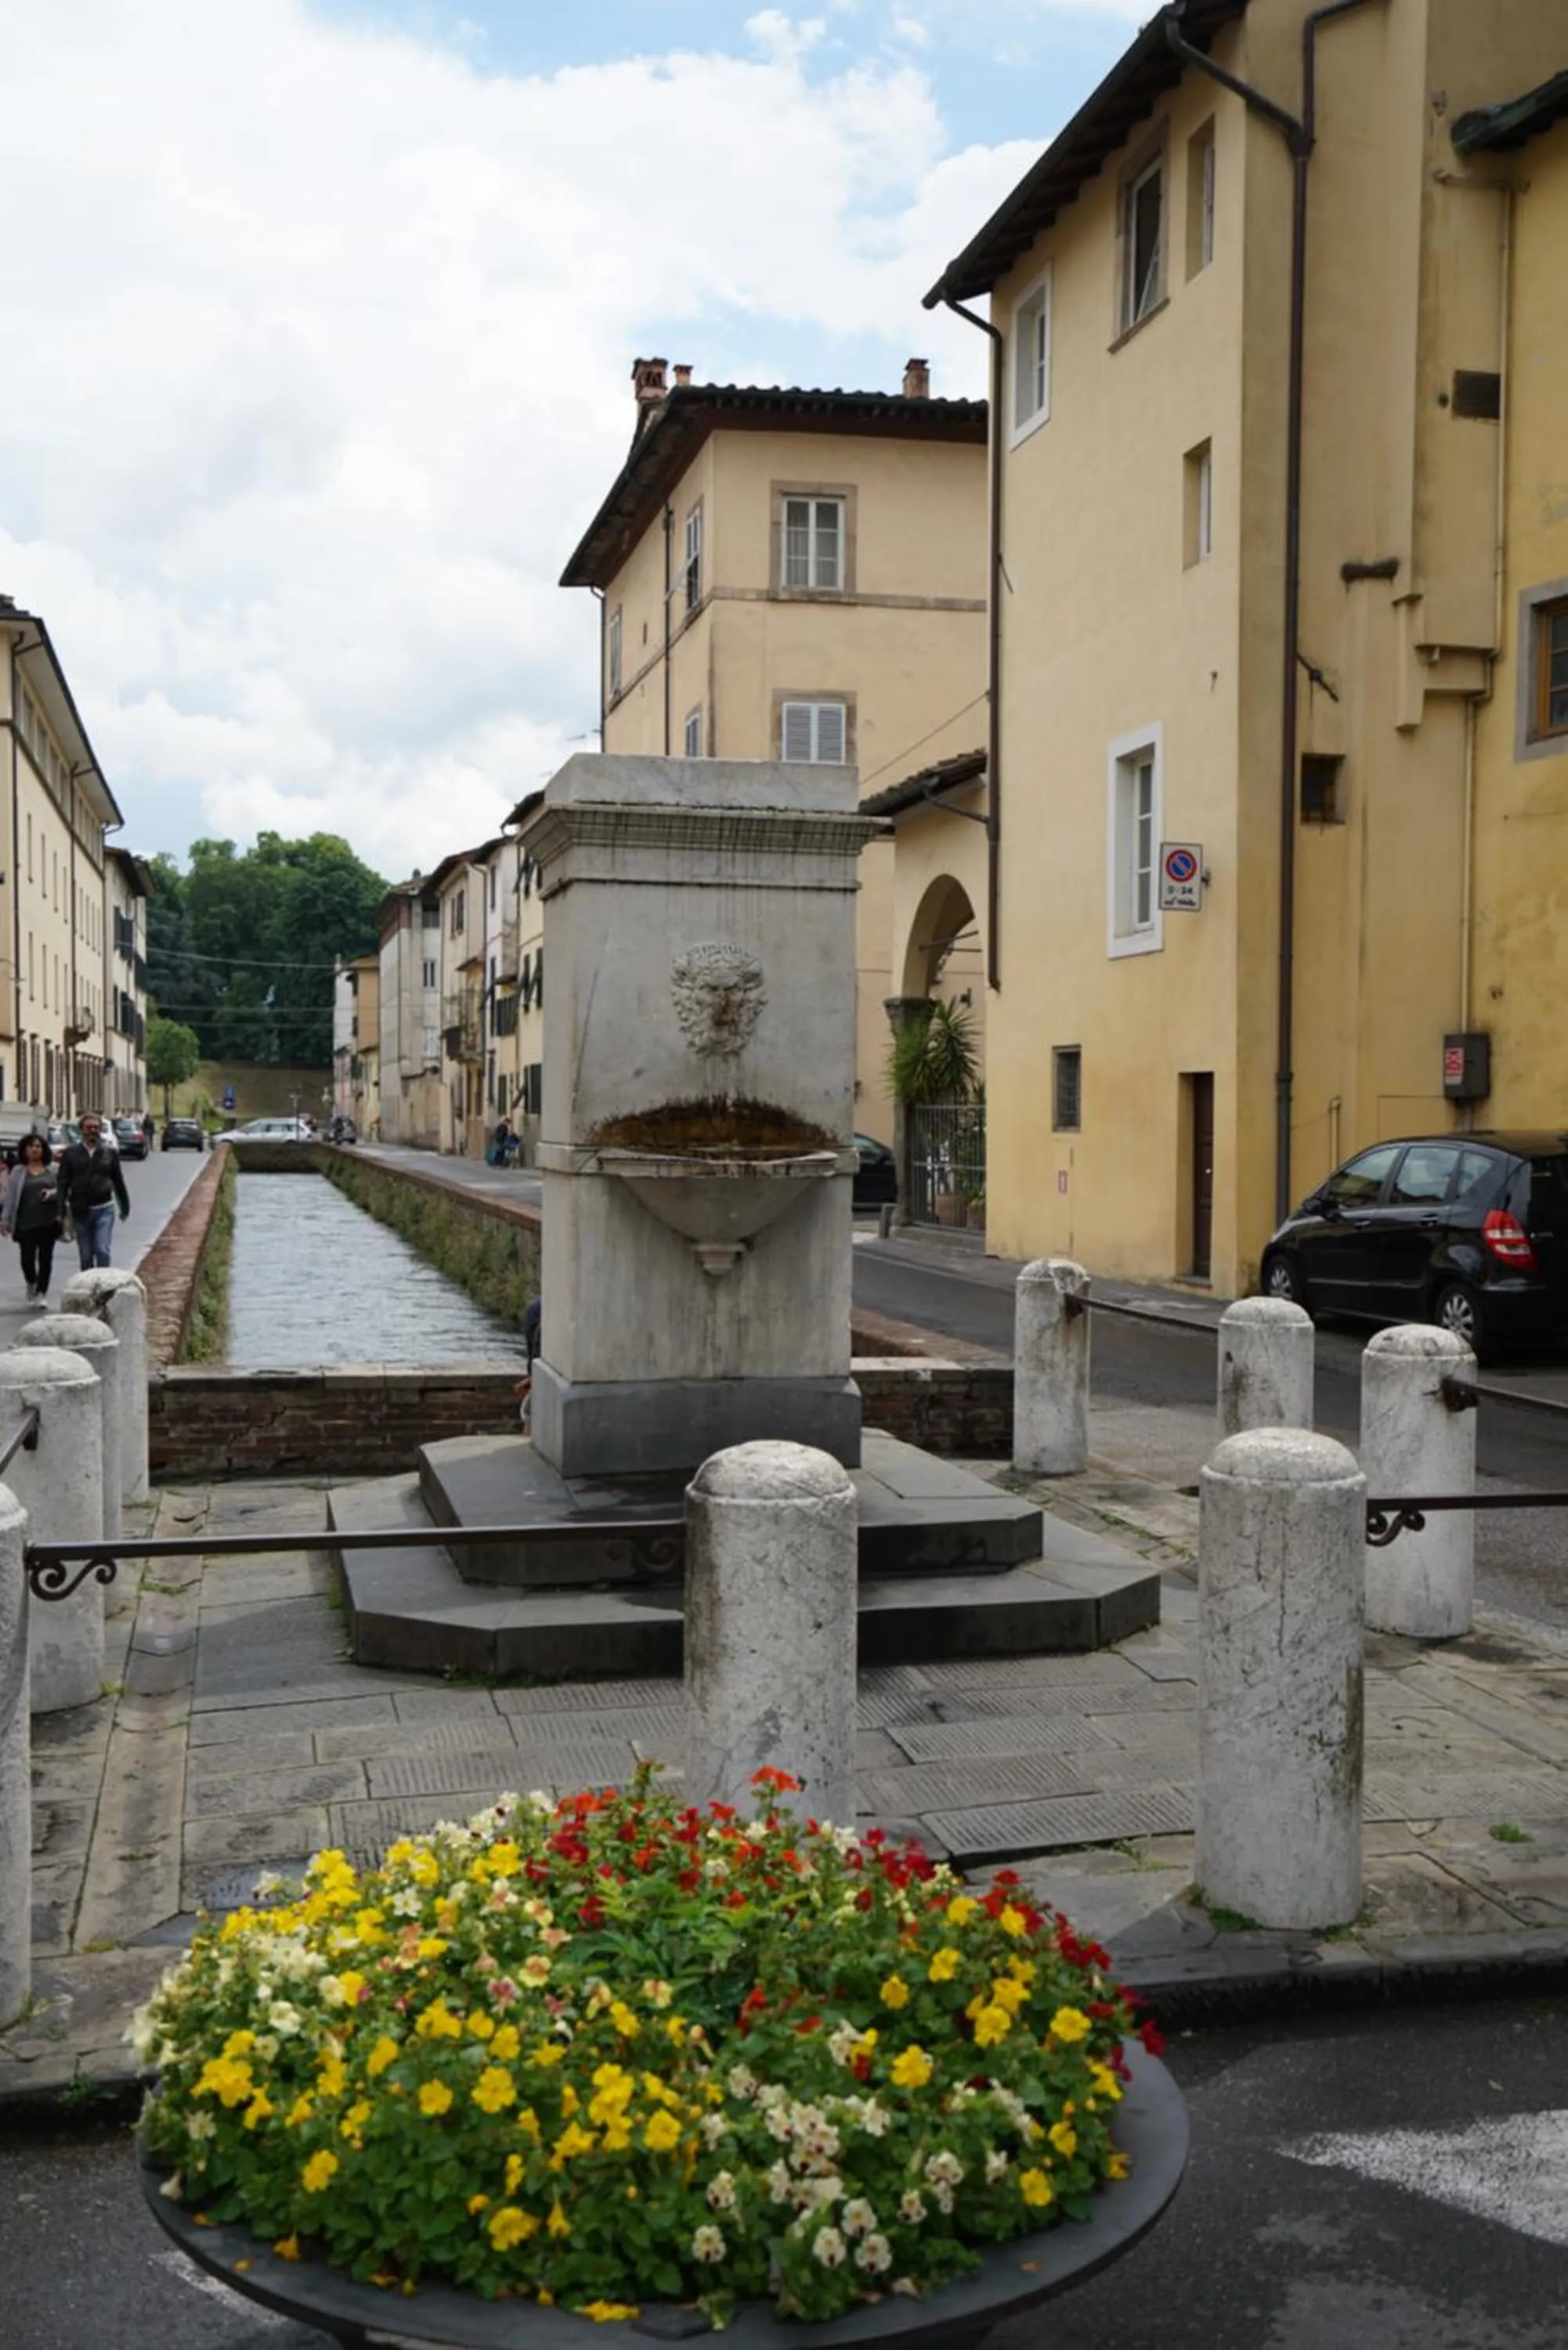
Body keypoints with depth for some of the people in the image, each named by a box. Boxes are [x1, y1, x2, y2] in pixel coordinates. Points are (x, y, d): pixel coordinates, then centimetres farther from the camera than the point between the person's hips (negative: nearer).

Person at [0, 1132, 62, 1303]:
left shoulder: (52, 1171, 8)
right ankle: (31, 1284, 30)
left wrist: (52, 1193, -16)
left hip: (48, 1222, 0)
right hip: (25, 1223, 0)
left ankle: (41, 1293, 5)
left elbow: (62, 1191, 6)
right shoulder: (18, 1172, 6)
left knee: (45, 1258, -1)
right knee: (27, 1258, 2)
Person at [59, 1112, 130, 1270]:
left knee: (102, 1251, -10)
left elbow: (118, 1181, 11)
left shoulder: (110, 1153, 3)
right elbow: (63, 1182, -1)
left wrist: (125, 1207, 15)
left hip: (104, 1210, -1)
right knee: (85, 1255, 10)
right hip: (80, 1212, 1)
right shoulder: (71, 1153, 1)